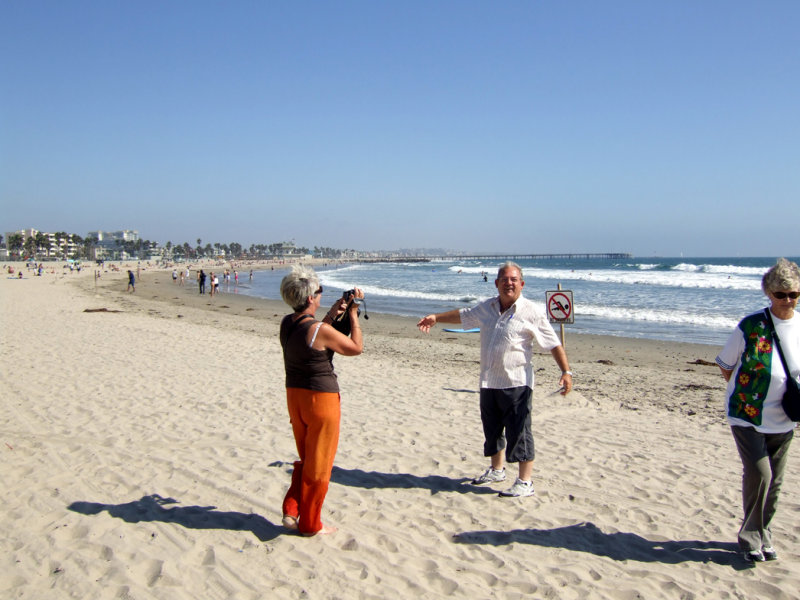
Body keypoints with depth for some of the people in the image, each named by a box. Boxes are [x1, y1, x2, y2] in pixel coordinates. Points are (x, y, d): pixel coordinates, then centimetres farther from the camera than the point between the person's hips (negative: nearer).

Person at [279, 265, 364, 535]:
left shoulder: (286, 324, 0)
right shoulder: (321, 330, -22)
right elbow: (356, 348, -9)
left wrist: (331, 315, 13)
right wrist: (353, 316, 1)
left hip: (294, 395, 7)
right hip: (321, 399, -7)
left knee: (307, 459, 24)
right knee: (319, 464, 9)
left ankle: (291, 512, 23)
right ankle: (310, 523, 21)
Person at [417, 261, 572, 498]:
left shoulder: (531, 312, -9)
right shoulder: (487, 308, 8)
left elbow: (554, 344, -9)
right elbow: (463, 315, 25)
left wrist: (566, 372, -16)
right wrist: (436, 318, 24)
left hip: (517, 383, -7)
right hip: (489, 381, 7)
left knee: (519, 433, -3)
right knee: (492, 429, 19)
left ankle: (525, 482, 8)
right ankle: (497, 470, 39)